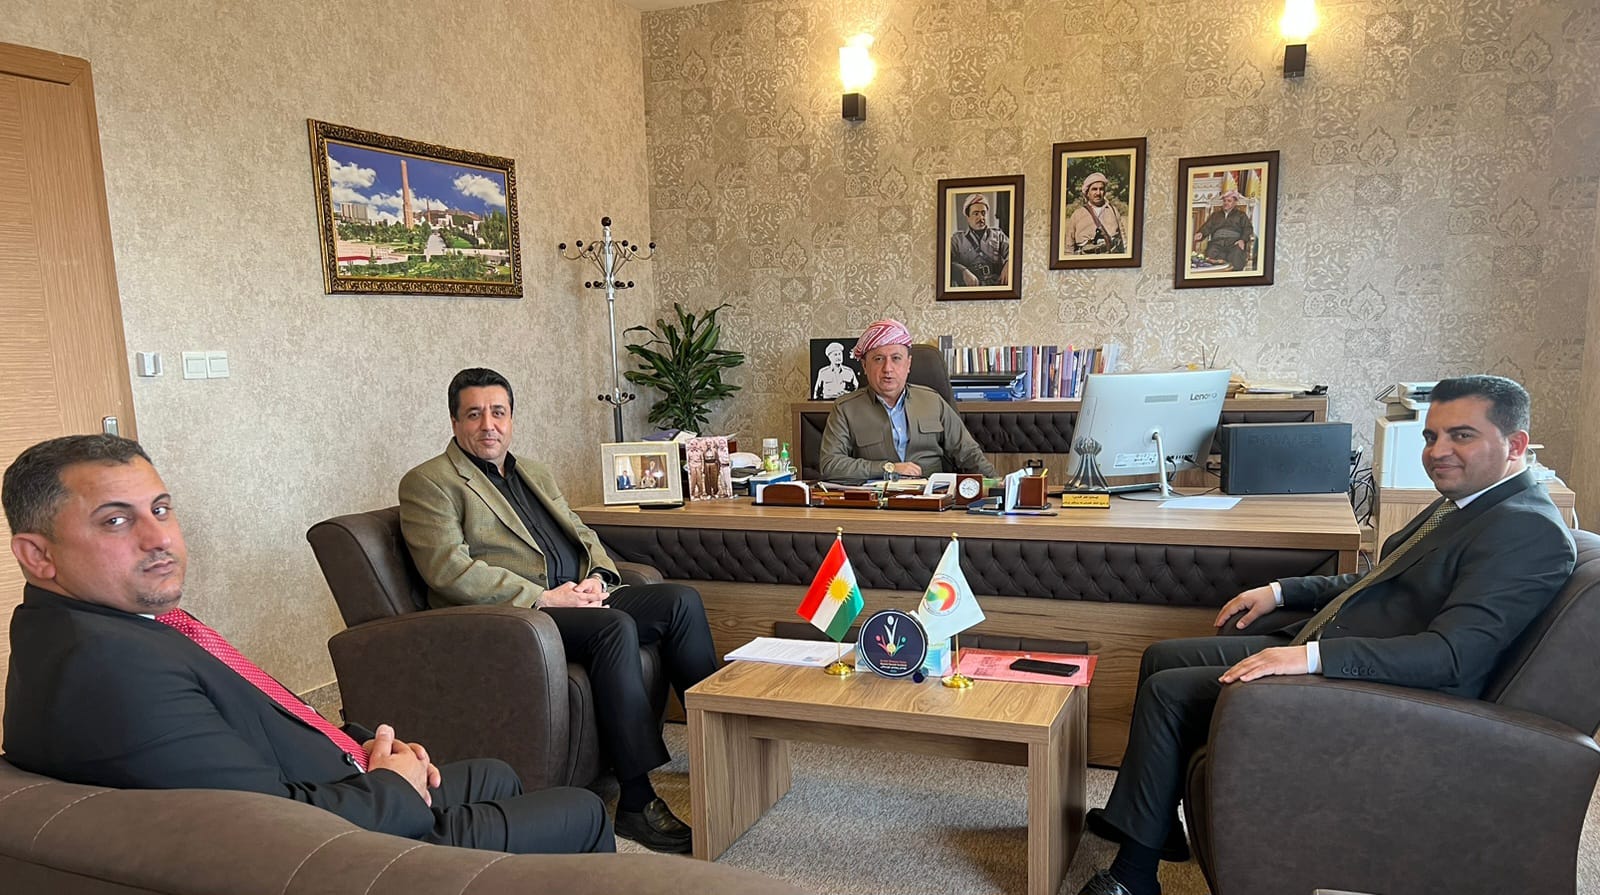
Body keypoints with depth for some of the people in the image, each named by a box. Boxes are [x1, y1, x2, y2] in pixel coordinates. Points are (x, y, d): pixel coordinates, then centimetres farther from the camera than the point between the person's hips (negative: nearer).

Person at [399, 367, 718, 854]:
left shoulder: (536, 473, 24)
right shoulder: (428, 483, -1)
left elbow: (583, 533, 23)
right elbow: (449, 570, -14)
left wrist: (598, 577, -1)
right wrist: (543, 598, -18)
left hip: (578, 598, 8)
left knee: (681, 599, -11)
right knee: (617, 626, -32)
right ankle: (636, 802, -29)